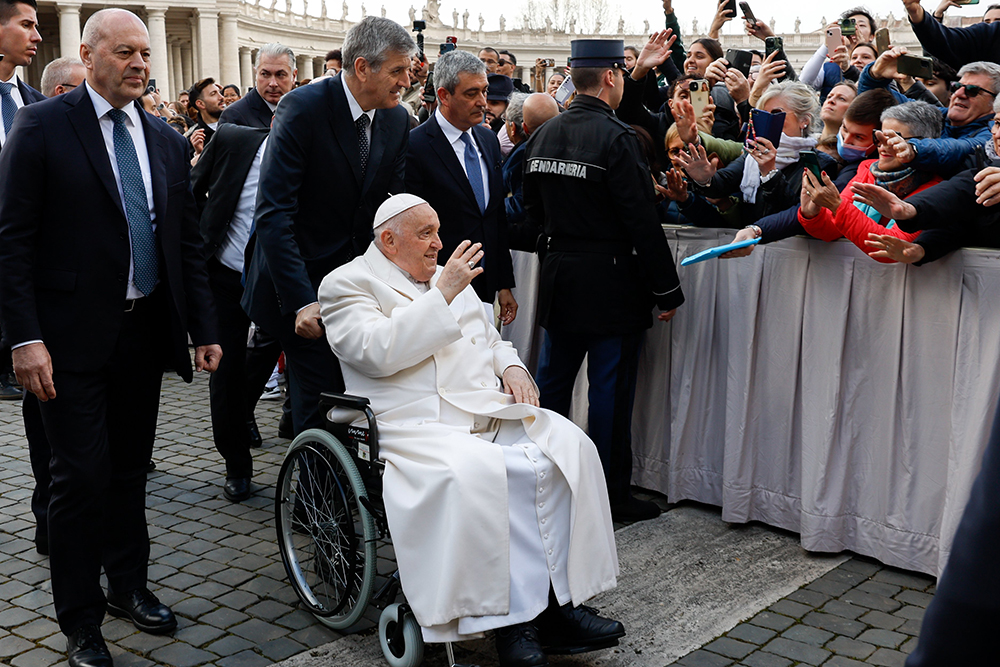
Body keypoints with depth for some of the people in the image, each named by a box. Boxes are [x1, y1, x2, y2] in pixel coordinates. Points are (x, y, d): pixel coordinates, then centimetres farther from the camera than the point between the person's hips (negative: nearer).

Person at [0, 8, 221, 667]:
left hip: (145, 331, 5)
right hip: (74, 335, -5)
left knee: (131, 468, 16)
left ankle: (128, 586, 35)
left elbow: (187, 243, 12)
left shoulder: (167, 140, 10)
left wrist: (205, 329, 8)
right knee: (82, 476, 0)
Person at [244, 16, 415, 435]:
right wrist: (301, 301, -26)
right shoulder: (303, 107, -15)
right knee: (320, 406, -5)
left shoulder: (397, 119, 3)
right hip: (304, 282, -5)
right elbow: (273, 213, -20)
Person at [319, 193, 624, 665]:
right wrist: (443, 295, -13)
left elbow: (490, 339, 32)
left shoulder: (449, 278, 26)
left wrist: (511, 366, 8)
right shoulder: (347, 285, 4)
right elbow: (378, 352, -14)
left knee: (571, 447, -18)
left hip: (491, 411, 7)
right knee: (473, 473, -36)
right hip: (420, 427, -7)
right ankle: (511, 619, -24)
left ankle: (558, 602, -15)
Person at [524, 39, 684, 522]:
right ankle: (611, 494, 11)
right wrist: (666, 290, -11)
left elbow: (533, 210, 14)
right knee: (610, 390, 2)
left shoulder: (544, 135, 5)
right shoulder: (615, 137, -17)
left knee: (552, 380, 15)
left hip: (558, 278, 7)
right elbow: (642, 221, -18)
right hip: (611, 281, -7)